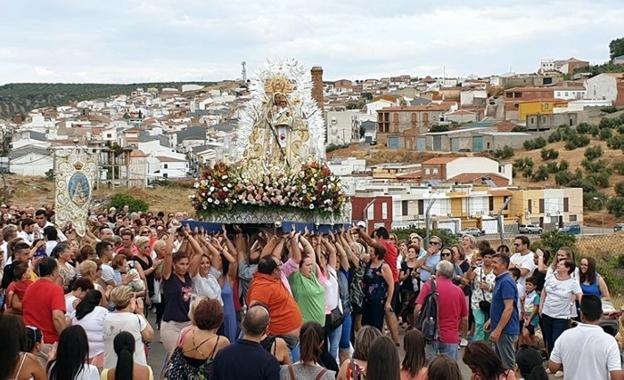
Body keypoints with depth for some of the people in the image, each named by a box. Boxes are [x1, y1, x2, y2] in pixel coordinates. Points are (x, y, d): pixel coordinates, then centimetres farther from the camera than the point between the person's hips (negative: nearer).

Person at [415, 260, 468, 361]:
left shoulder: (429, 285, -2)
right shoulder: (459, 290, 5)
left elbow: (418, 308, -10)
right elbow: (465, 318, 9)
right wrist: (461, 334, 26)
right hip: (451, 337, 2)